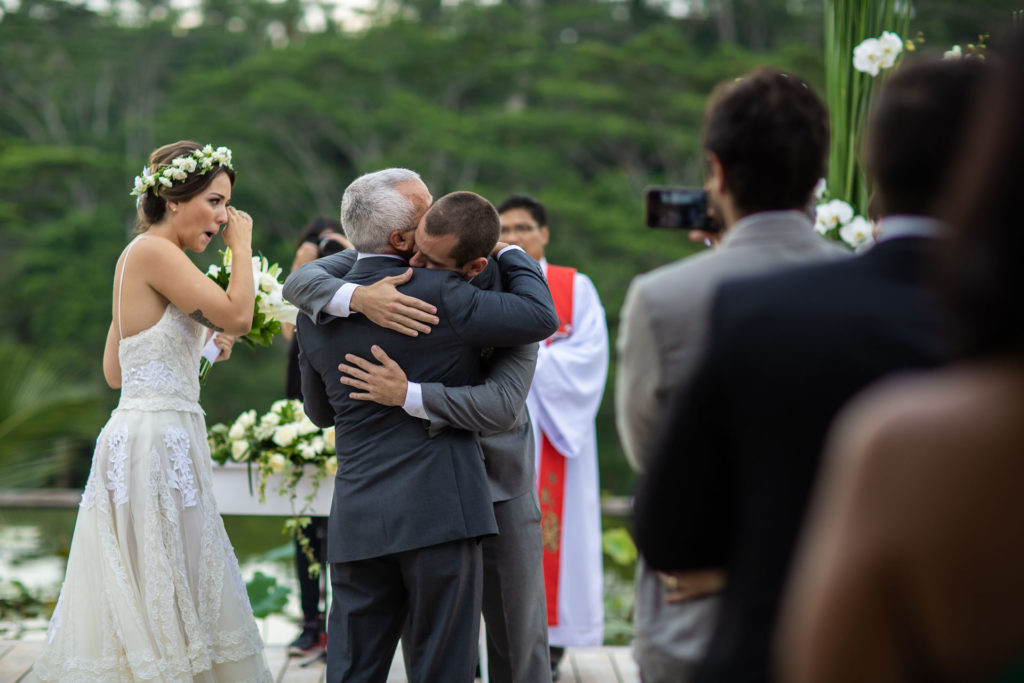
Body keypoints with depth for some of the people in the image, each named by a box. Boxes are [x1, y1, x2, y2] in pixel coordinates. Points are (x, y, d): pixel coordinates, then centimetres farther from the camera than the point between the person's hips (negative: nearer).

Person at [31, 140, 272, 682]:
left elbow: (116, 372, 19)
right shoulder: (153, 251, -12)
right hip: (154, 439, -10)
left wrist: (199, 347, 17)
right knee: (158, 600, -6)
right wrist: (242, 244, -5)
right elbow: (237, 314, -19)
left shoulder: (142, 256, 17)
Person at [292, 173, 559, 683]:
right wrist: (509, 254, 7)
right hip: (438, 509, -5)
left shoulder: (315, 312, 8)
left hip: (356, 520, 5)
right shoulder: (439, 295, -12)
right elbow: (540, 316, -9)